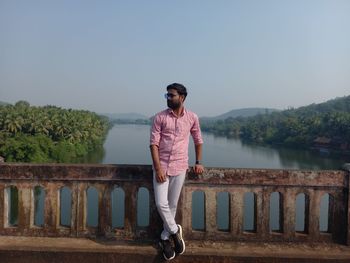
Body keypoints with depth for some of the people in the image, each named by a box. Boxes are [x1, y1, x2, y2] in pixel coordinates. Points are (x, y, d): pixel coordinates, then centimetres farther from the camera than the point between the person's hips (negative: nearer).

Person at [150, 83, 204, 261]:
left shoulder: (192, 118, 0)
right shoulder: (160, 117, -5)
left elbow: (198, 141, 14)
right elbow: (153, 144, -8)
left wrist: (198, 162, 10)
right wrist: (158, 168, -15)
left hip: (179, 168, 1)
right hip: (161, 167, -1)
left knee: (172, 205, 9)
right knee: (161, 204, -5)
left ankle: (165, 238, 28)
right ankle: (175, 231, 20)